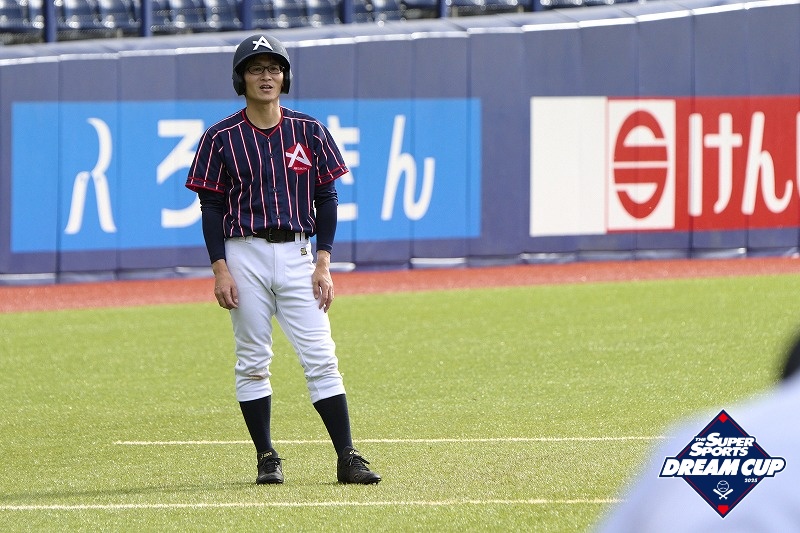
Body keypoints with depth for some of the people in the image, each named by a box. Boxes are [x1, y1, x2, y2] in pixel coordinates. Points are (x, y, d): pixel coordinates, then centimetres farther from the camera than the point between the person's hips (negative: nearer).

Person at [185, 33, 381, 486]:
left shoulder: (309, 132, 6)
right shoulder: (222, 138, 1)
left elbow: (327, 198, 7)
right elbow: (211, 207, 1)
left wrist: (323, 264, -1)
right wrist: (220, 269, -8)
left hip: (297, 253, 1)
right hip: (245, 255, -1)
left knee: (321, 358, -4)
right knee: (253, 361, 2)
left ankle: (348, 458, -5)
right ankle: (267, 459, 9)